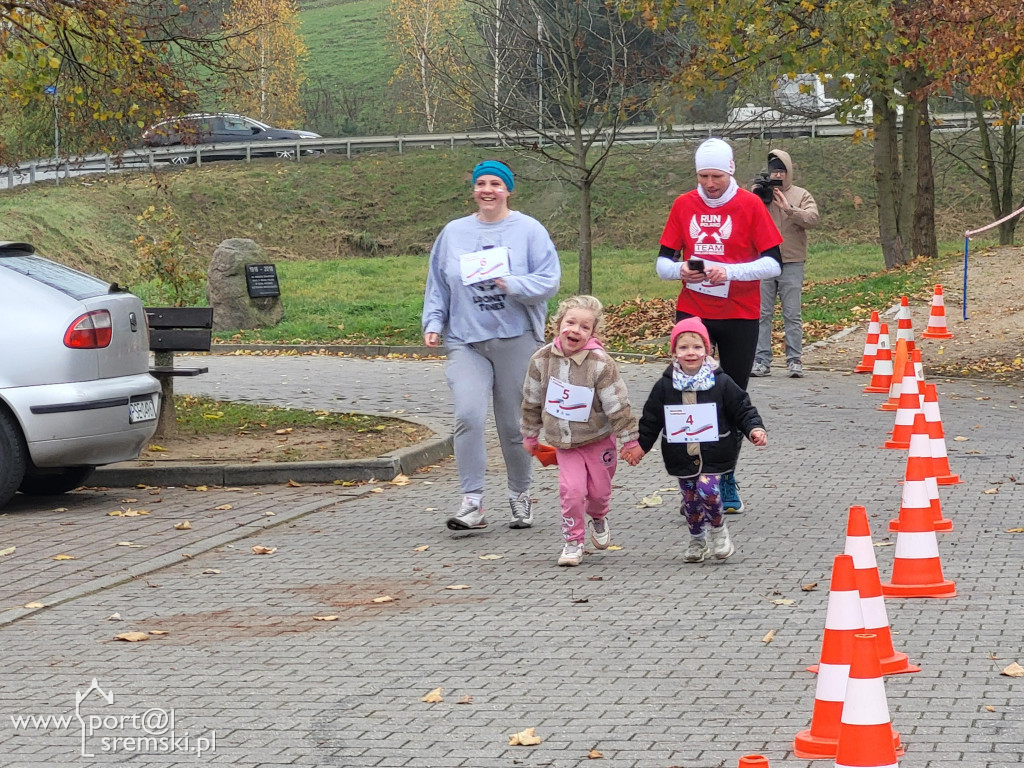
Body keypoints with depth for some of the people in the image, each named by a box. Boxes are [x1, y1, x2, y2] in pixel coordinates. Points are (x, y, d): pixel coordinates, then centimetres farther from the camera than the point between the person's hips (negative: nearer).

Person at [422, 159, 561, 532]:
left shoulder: (528, 230, 2)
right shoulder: (454, 232, 10)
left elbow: (550, 279, -5)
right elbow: (437, 286, 17)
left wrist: (513, 285, -20)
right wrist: (433, 323, 4)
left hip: (517, 339, -1)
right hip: (466, 342, 1)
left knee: (514, 424, 6)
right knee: (468, 416, -17)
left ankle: (520, 497, 24)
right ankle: (472, 502, -15)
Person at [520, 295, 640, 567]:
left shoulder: (600, 363, -19)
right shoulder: (542, 359, -8)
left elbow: (618, 405, -14)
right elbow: (532, 400, 6)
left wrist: (630, 440, -12)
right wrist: (530, 434, 13)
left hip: (598, 439, -1)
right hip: (563, 442, 1)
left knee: (599, 489, 9)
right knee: (571, 489, -11)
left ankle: (597, 518, 43)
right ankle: (573, 541, 4)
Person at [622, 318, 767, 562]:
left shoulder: (721, 383, -6)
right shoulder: (665, 386, -1)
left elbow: (742, 408, 0)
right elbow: (651, 418, 7)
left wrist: (755, 428, -15)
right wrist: (640, 445, 5)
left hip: (712, 455, -2)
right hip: (681, 457, 3)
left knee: (707, 490, -18)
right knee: (690, 497, 8)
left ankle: (718, 528, 10)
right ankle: (697, 539, 29)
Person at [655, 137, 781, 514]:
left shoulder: (750, 205, -2)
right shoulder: (683, 205, 6)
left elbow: (773, 263, -6)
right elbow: (663, 261, 9)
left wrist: (729, 271, -20)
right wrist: (679, 270, -14)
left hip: (739, 316, -1)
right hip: (692, 313, 1)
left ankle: (726, 480, 16)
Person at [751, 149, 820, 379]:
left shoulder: (801, 196, 7)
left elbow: (813, 219, -8)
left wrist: (788, 208, -18)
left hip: (791, 264, -1)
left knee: (792, 315, -1)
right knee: (762, 314, 1)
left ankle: (795, 360, 1)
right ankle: (761, 361, 3)